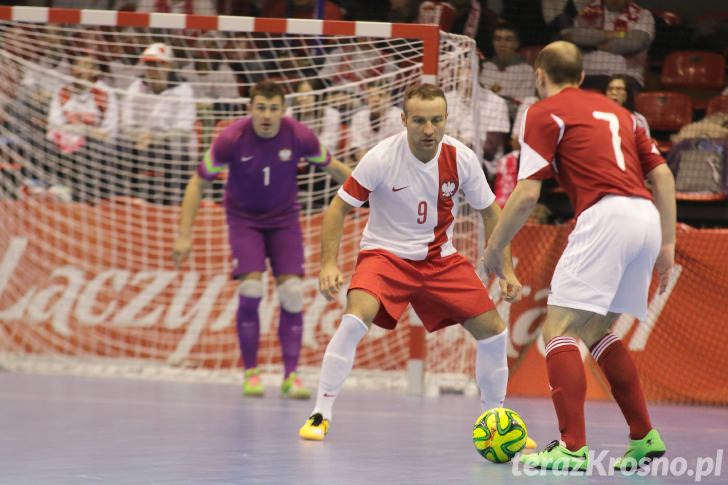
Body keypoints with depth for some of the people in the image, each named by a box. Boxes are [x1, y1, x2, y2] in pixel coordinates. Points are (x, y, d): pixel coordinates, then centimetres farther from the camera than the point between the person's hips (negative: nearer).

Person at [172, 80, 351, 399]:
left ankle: (290, 375, -1)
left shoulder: (300, 136, -18)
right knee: (250, 290, -17)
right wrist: (184, 235, -15)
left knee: (292, 293, -11)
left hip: (284, 219, 2)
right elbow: (198, 182, -12)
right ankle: (250, 372, -1)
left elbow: (332, 167, 2)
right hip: (244, 219, -2)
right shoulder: (232, 139, -22)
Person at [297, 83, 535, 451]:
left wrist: (507, 270, 0)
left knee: (493, 330, -3)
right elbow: (339, 208, -12)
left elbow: (489, 213, 4)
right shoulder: (381, 158, -20)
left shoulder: (461, 158, -11)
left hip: (440, 258, 4)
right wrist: (328, 264, -22)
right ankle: (320, 415, -18)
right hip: (385, 252, -4)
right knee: (354, 320, -29)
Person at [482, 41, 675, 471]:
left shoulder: (545, 113, 6)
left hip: (606, 215, -7)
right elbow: (663, 175, 20)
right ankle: (645, 437, 18)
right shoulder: (615, 111, 26)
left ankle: (572, 447, -19)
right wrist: (667, 245, 21)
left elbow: (527, 195, -2)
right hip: (647, 217, 7)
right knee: (596, 331, 22)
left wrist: (495, 249, 9)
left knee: (560, 330, -6)